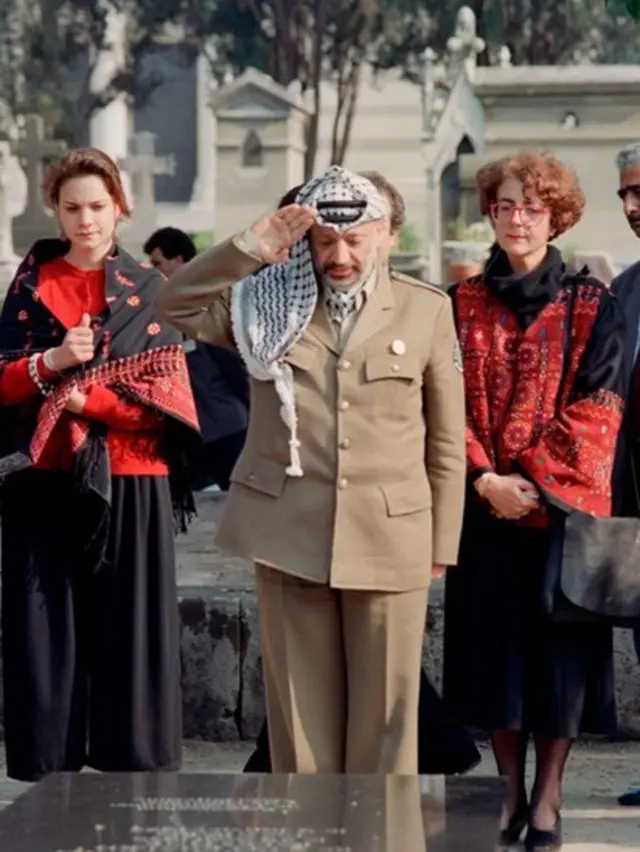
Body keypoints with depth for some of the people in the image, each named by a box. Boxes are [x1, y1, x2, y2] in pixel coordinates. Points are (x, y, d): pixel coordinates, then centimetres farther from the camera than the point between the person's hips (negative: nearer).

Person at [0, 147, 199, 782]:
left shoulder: (150, 291, 6)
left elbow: (165, 396, -2)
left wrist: (80, 395, -13)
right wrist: (51, 362, -14)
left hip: (129, 486, -1)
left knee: (127, 628, -1)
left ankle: (131, 766, 5)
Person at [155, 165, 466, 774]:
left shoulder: (426, 310, 2)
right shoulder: (272, 301, 5)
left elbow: (446, 439, 5)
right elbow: (176, 306, -3)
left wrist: (442, 544, 4)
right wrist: (248, 249, -13)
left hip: (389, 536, -1)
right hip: (288, 531, 1)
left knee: (383, 707, 5)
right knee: (301, 704, 7)